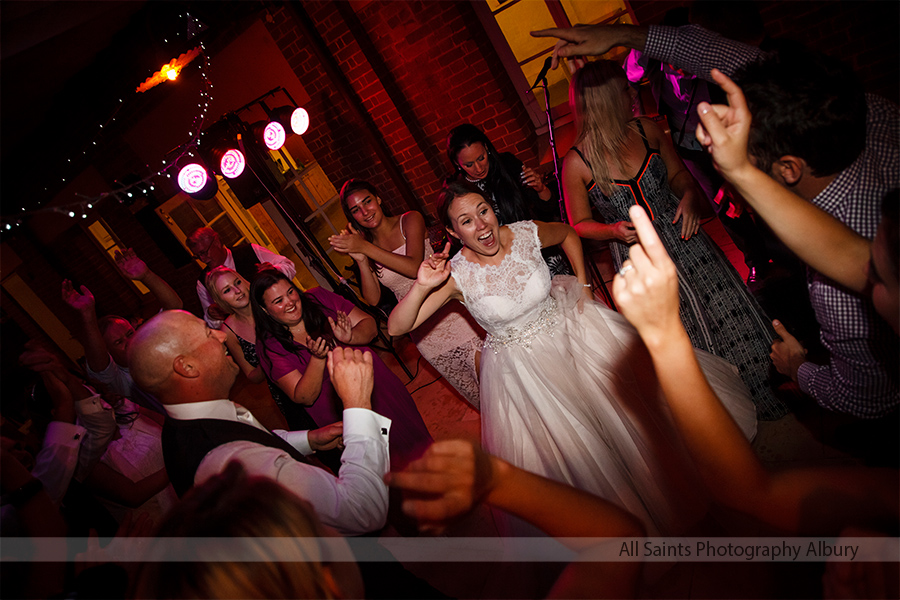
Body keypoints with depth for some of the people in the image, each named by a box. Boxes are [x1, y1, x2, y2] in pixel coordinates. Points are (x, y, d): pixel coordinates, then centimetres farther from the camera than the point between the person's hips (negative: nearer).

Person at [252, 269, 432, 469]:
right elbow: (304, 398, -16)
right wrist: (317, 358, -31)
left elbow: (369, 324, -6)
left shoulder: (318, 298, -7)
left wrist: (349, 337, -27)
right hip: (338, 413, -2)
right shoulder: (269, 346, -13)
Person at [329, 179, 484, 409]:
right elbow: (373, 299, -5)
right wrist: (361, 260, -18)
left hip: (451, 313, -3)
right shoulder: (364, 246, 4)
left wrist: (366, 248, -25)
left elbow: (414, 267, -23)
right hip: (423, 333, 3)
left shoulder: (410, 220, -6)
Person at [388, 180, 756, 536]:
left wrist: (583, 283, 3)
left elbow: (568, 233, 10)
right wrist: (422, 286, -39)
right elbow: (396, 327, -24)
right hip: (521, 366, -2)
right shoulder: (455, 276, -22)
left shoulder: (526, 234, -15)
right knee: (569, 449, 8)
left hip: (569, 330, 3)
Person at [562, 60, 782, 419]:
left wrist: (690, 196, -10)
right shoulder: (577, 163, -11)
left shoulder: (647, 130, -1)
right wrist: (614, 230, -20)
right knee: (686, 342, 6)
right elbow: (580, 225, -2)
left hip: (686, 242, 3)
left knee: (730, 317, 1)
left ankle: (765, 399, 25)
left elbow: (681, 176, 11)